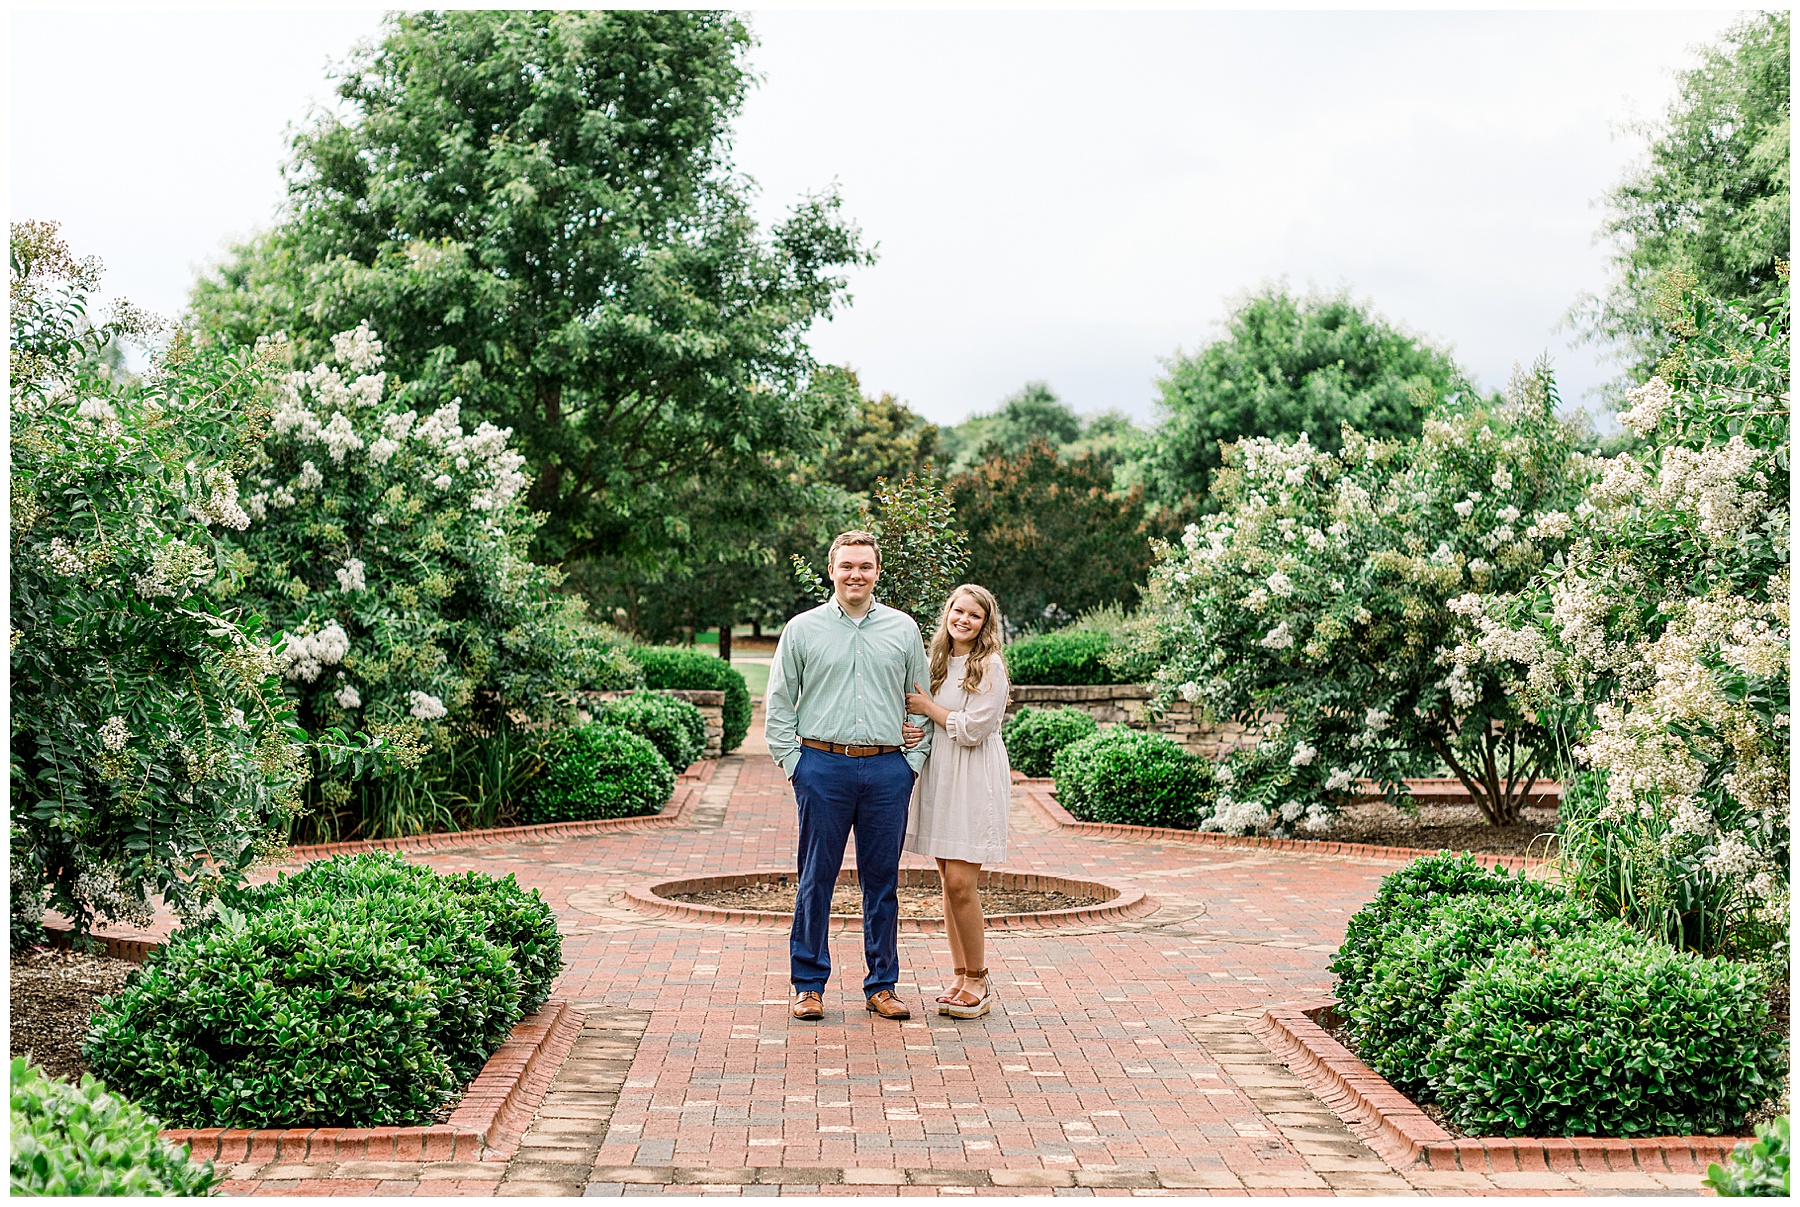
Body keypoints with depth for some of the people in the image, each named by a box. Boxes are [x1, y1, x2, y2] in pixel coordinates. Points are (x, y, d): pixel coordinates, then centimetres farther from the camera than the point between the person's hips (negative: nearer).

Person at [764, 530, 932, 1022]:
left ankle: (882, 985, 16)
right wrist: (793, 763, 0)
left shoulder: (904, 628, 9)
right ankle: (809, 984, 12)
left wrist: (914, 760, 5)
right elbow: (779, 705, 7)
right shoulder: (802, 629, 5)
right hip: (823, 765, -1)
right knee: (816, 879, 2)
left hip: (888, 769, 1)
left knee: (883, 880, 7)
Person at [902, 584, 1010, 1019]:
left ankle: (978, 980, 2)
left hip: (975, 782, -7)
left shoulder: (990, 666, -7)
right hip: (939, 777, 7)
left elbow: (972, 729, -14)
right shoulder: (939, 662, 15)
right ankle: (961, 978, 15)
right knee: (948, 882, 7)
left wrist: (928, 706, -5)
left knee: (961, 882, -11)